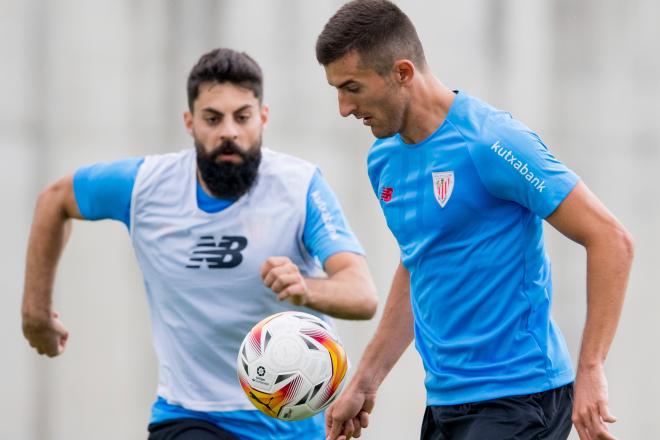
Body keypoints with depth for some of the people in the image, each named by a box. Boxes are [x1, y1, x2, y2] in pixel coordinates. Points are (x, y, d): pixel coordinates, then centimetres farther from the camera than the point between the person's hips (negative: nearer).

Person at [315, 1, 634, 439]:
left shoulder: (490, 142, -16)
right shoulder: (384, 160, 10)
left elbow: (610, 240, -16)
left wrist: (590, 371, -20)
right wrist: (365, 383, 19)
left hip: (517, 400, -8)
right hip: (445, 400, 8)